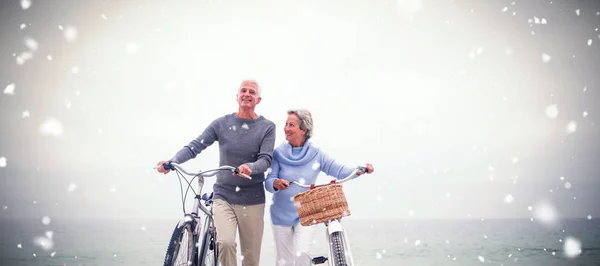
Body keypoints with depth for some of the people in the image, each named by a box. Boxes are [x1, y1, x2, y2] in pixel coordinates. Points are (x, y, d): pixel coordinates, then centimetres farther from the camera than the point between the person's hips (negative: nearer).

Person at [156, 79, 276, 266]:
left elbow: (266, 159, -11)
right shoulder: (222, 123, 1)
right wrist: (172, 162, -24)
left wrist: (250, 167, -34)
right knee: (225, 242, -25)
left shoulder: (267, 127, -1)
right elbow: (195, 146, -6)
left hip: (252, 200, 0)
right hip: (223, 196, 0)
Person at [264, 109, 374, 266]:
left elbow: (339, 171, -7)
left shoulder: (315, 154, -6)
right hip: (281, 215, 1)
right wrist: (275, 183, -36)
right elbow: (268, 181, -13)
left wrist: (360, 170, -25)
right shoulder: (279, 154, -8)